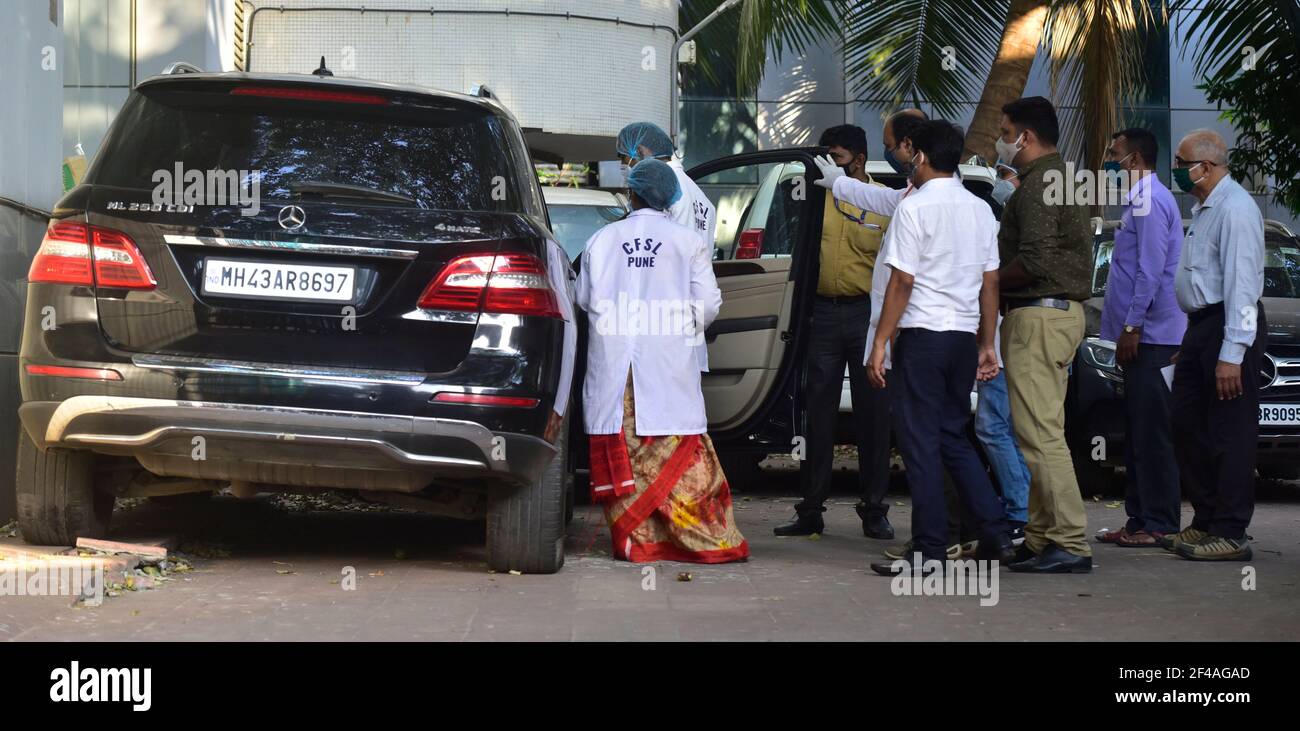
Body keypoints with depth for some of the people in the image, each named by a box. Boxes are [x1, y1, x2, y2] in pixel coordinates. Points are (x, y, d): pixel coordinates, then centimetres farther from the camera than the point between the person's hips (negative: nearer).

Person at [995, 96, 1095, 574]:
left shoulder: (1038, 182, -12)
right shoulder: (1064, 177, 21)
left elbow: (1034, 261, -22)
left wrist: (989, 281, -6)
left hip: (1037, 315, -11)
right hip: (1063, 311, 11)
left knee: (1038, 433, -12)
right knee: (1041, 432, 12)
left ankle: (1070, 544, -15)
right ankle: (1042, 538, 14)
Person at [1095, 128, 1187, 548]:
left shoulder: (1150, 201, -12)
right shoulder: (1140, 201, 20)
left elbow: (1151, 271, -20)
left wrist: (1132, 327, -20)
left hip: (1150, 335, -10)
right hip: (1141, 336, 10)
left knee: (1151, 433, -9)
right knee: (1137, 433, 11)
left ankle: (1159, 524, -7)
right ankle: (1140, 519, 15)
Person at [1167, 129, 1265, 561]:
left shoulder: (1234, 209, -16)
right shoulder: (1203, 209, 16)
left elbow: (1241, 283, -22)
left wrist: (1232, 354, -25)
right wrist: (1193, 343, 18)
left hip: (1230, 327, -10)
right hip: (1201, 326, 11)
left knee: (1229, 433, -6)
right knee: (1186, 425, 13)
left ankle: (1230, 534, -2)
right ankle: (1205, 521, 22)